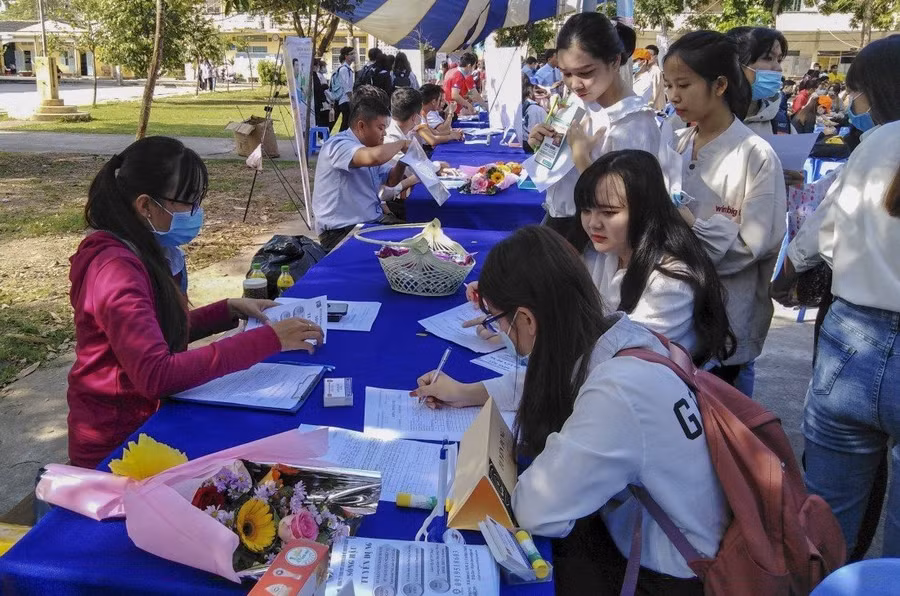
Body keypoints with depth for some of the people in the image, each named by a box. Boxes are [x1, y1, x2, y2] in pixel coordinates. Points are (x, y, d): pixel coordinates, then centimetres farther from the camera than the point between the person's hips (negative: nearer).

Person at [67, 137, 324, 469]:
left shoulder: (133, 251, 5)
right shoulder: (117, 268, -25)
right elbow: (156, 375, -34)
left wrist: (231, 310, 3)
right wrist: (266, 340, -32)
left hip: (145, 419, 8)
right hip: (117, 449, -8)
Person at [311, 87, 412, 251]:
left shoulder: (368, 146, 11)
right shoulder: (338, 145, -18)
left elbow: (391, 180, 22)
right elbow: (375, 157, -38)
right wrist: (401, 144, -18)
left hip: (372, 221, 9)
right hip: (341, 231, -9)